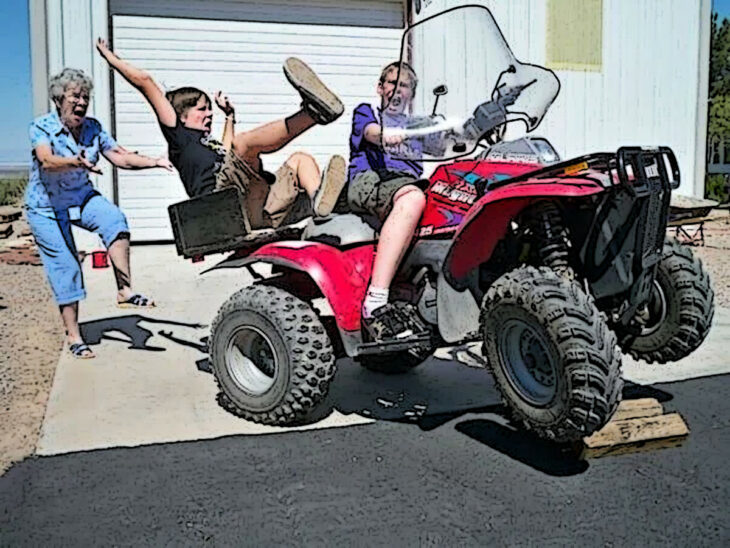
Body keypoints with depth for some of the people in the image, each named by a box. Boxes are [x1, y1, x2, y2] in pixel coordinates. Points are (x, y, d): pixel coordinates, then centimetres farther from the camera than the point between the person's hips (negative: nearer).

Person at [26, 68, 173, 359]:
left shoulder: (93, 128, -3)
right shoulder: (41, 126, -17)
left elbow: (120, 157, -7)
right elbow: (47, 161, -35)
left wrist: (155, 162, -22)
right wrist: (76, 162, -55)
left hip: (81, 197, 4)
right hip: (46, 206, -3)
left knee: (114, 219, -28)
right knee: (64, 266, -5)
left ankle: (124, 291, -28)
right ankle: (73, 335, 7)